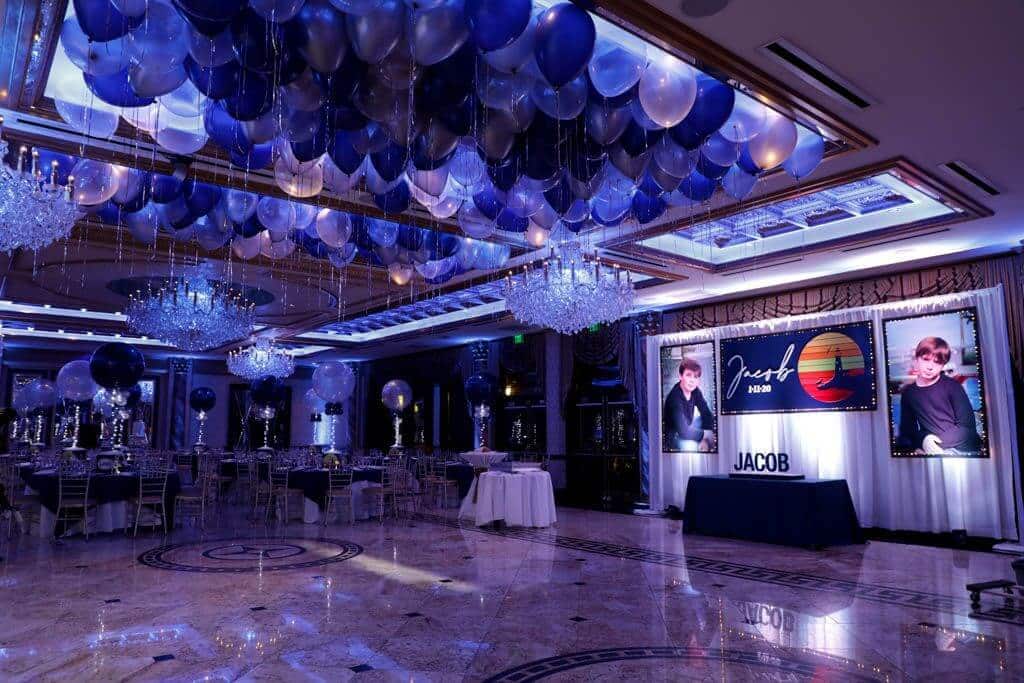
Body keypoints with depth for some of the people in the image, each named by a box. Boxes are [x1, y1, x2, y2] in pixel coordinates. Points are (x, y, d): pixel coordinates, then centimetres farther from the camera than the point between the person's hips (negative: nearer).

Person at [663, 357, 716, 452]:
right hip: (673, 438, -8)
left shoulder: (695, 391, -8)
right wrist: (705, 434, -19)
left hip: (686, 429, 8)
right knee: (690, 446, -34)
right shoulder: (674, 398, -30)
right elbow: (684, 432, -33)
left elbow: (708, 415, -1)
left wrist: (706, 439, -16)